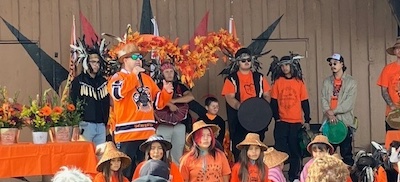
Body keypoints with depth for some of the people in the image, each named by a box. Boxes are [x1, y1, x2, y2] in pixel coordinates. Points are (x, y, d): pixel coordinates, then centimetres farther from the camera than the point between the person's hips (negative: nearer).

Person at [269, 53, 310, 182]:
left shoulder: (299, 82, 4)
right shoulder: (278, 82, 3)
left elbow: (305, 102, 5)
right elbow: (273, 102, 2)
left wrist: (307, 121, 2)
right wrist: (276, 117, -7)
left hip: (296, 122, 1)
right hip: (282, 122, -1)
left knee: (295, 151, 6)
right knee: (280, 150, -2)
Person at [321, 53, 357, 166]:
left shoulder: (351, 82, 1)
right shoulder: (326, 82, 13)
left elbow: (349, 103, -8)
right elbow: (323, 99, 2)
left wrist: (334, 111, -13)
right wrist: (329, 113, -14)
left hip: (345, 122, -3)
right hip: (329, 122, 4)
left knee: (346, 153, -1)